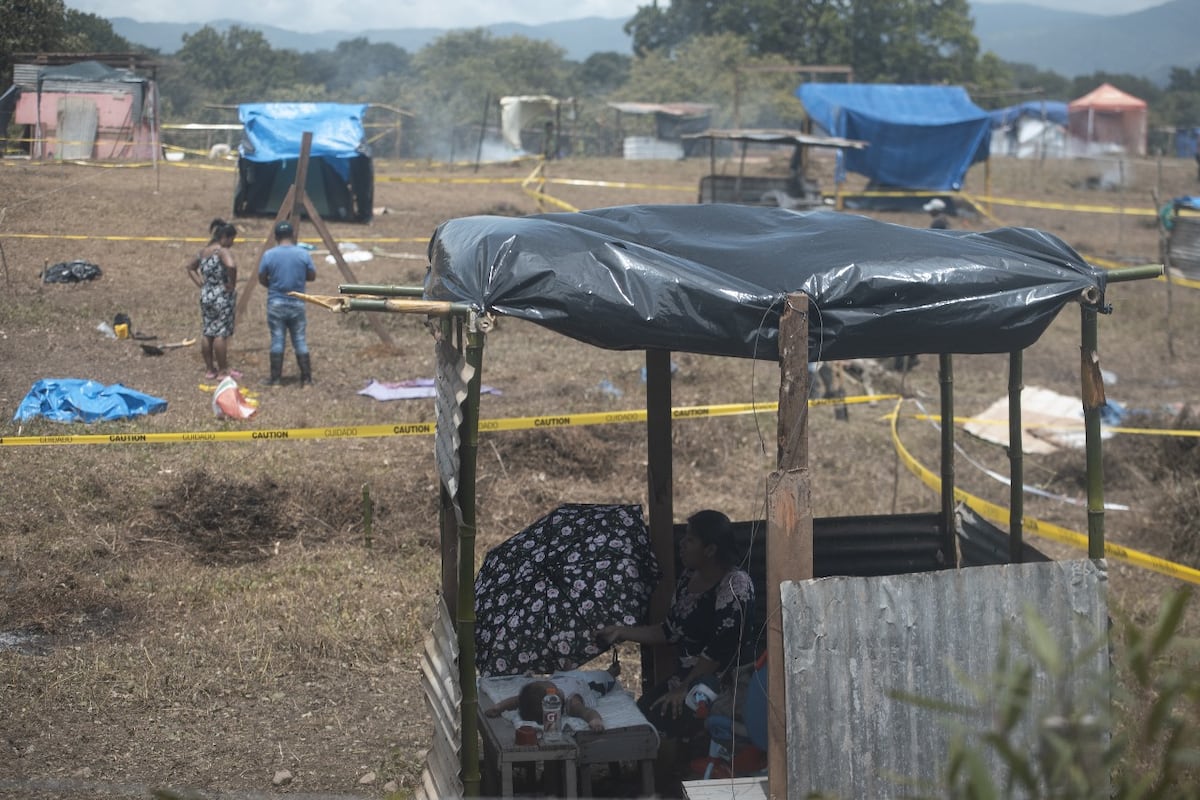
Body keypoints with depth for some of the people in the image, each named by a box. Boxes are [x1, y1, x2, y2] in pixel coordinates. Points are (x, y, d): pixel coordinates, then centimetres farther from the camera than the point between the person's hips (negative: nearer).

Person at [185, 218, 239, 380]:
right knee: (221, 334, -3)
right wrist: (232, 283, -18)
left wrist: (201, 283, 16)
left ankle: (210, 369, 18)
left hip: (206, 295, 8)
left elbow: (190, 266, 23)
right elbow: (231, 266, -33)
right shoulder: (223, 251, -14)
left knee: (207, 334, 11)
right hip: (223, 297, -8)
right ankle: (222, 371, 1)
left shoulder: (204, 251, 11)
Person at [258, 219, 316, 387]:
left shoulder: (269, 255, -8)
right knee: (300, 340, 6)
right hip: (297, 304, 1)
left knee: (277, 340, 4)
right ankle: (306, 378, 6)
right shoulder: (303, 254, -5)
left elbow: (262, 279, 0)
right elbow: (312, 276, 4)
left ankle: (276, 378, 6)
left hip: (275, 303, -1)